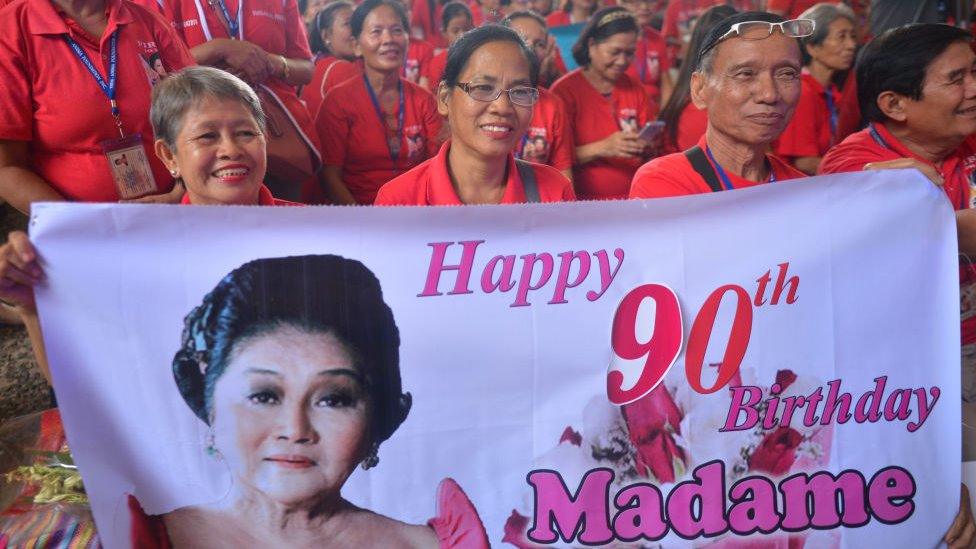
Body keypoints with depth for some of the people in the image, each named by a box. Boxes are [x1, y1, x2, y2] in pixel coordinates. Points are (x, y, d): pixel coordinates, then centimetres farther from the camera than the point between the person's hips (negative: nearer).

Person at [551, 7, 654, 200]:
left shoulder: (634, 88, 12)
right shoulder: (565, 90, -3)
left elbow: (648, 140, 19)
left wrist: (645, 145, -3)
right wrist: (602, 148, -20)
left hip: (632, 198, 4)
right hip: (583, 199, -4)